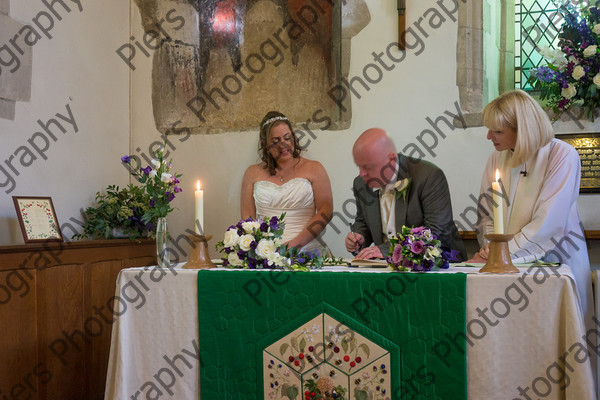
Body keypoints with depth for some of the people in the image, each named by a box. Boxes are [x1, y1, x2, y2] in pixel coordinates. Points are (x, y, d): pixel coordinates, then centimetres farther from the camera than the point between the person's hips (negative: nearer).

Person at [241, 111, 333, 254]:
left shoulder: (313, 169, 11)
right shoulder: (253, 173, 15)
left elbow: (326, 211, 2)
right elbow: (247, 217, 9)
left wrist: (297, 242, -11)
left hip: (306, 249, -2)